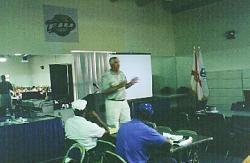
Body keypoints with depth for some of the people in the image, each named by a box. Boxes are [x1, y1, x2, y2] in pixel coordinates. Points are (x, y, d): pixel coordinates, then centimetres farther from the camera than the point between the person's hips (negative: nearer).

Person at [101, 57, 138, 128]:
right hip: (112, 103, -6)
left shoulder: (121, 73, 9)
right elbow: (104, 91, -15)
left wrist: (131, 83, -1)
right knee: (114, 127, -1)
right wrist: (118, 86, -23)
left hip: (124, 102, 6)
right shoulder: (106, 75, -9)